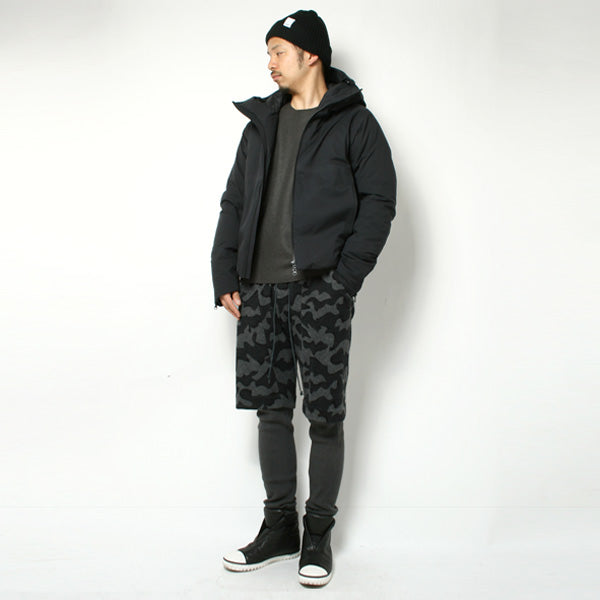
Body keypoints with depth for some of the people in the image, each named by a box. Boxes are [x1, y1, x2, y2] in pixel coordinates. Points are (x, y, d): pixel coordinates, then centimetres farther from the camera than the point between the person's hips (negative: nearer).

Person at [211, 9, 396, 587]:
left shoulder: (354, 123, 3)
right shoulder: (260, 123, 18)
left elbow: (379, 203, -4)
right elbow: (234, 202, 18)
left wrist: (344, 278, -13)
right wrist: (225, 275, 8)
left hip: (319, 289, -5)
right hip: (259, 288, 5)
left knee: (325, 416, 0)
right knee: (271, 409, 8)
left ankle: (318, 533, 15)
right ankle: (278, 527, 21)